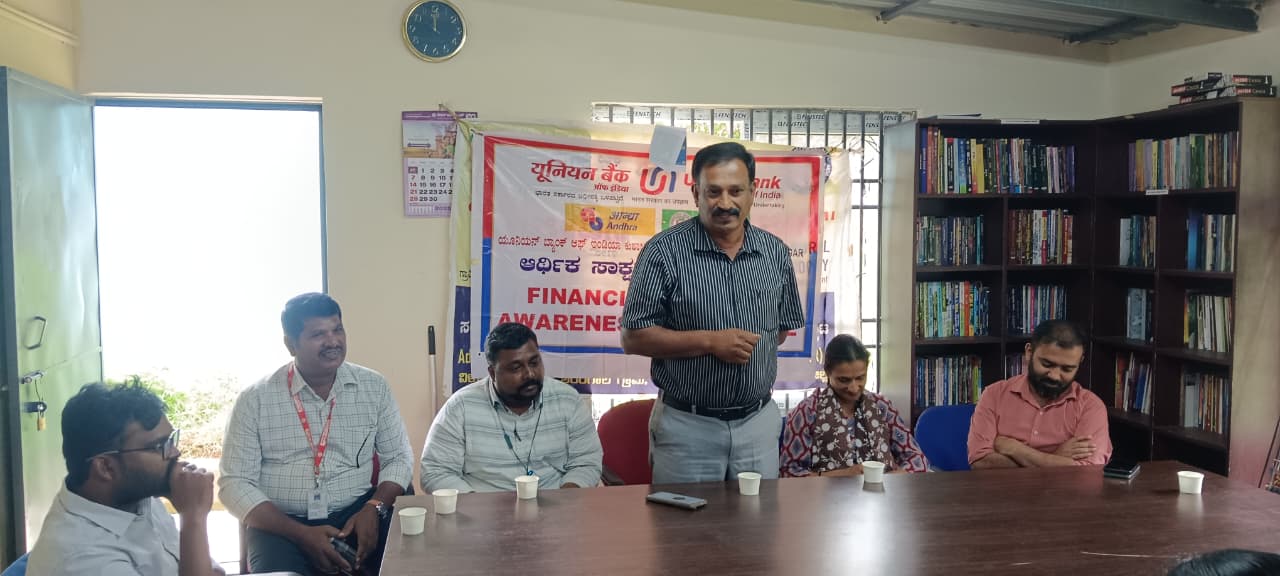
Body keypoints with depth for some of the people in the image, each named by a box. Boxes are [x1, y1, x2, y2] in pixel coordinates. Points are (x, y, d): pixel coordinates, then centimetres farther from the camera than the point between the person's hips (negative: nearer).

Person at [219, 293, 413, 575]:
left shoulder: (373, 387, 4)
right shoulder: (255, 399, -2)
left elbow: (398, 458, 8)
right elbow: (235, 483, -4)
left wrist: (373, 509, -13)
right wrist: (301, 533, -16)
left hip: (358, 514, 2)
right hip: (283, 525, -2)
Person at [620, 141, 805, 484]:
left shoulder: (776, 253, 4)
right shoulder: (663, 252, -9)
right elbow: (633, 338, -10)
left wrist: (750, 347, 0)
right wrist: (709, 341, -18)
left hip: (758, 423, 4)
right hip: (687, 426, -3)